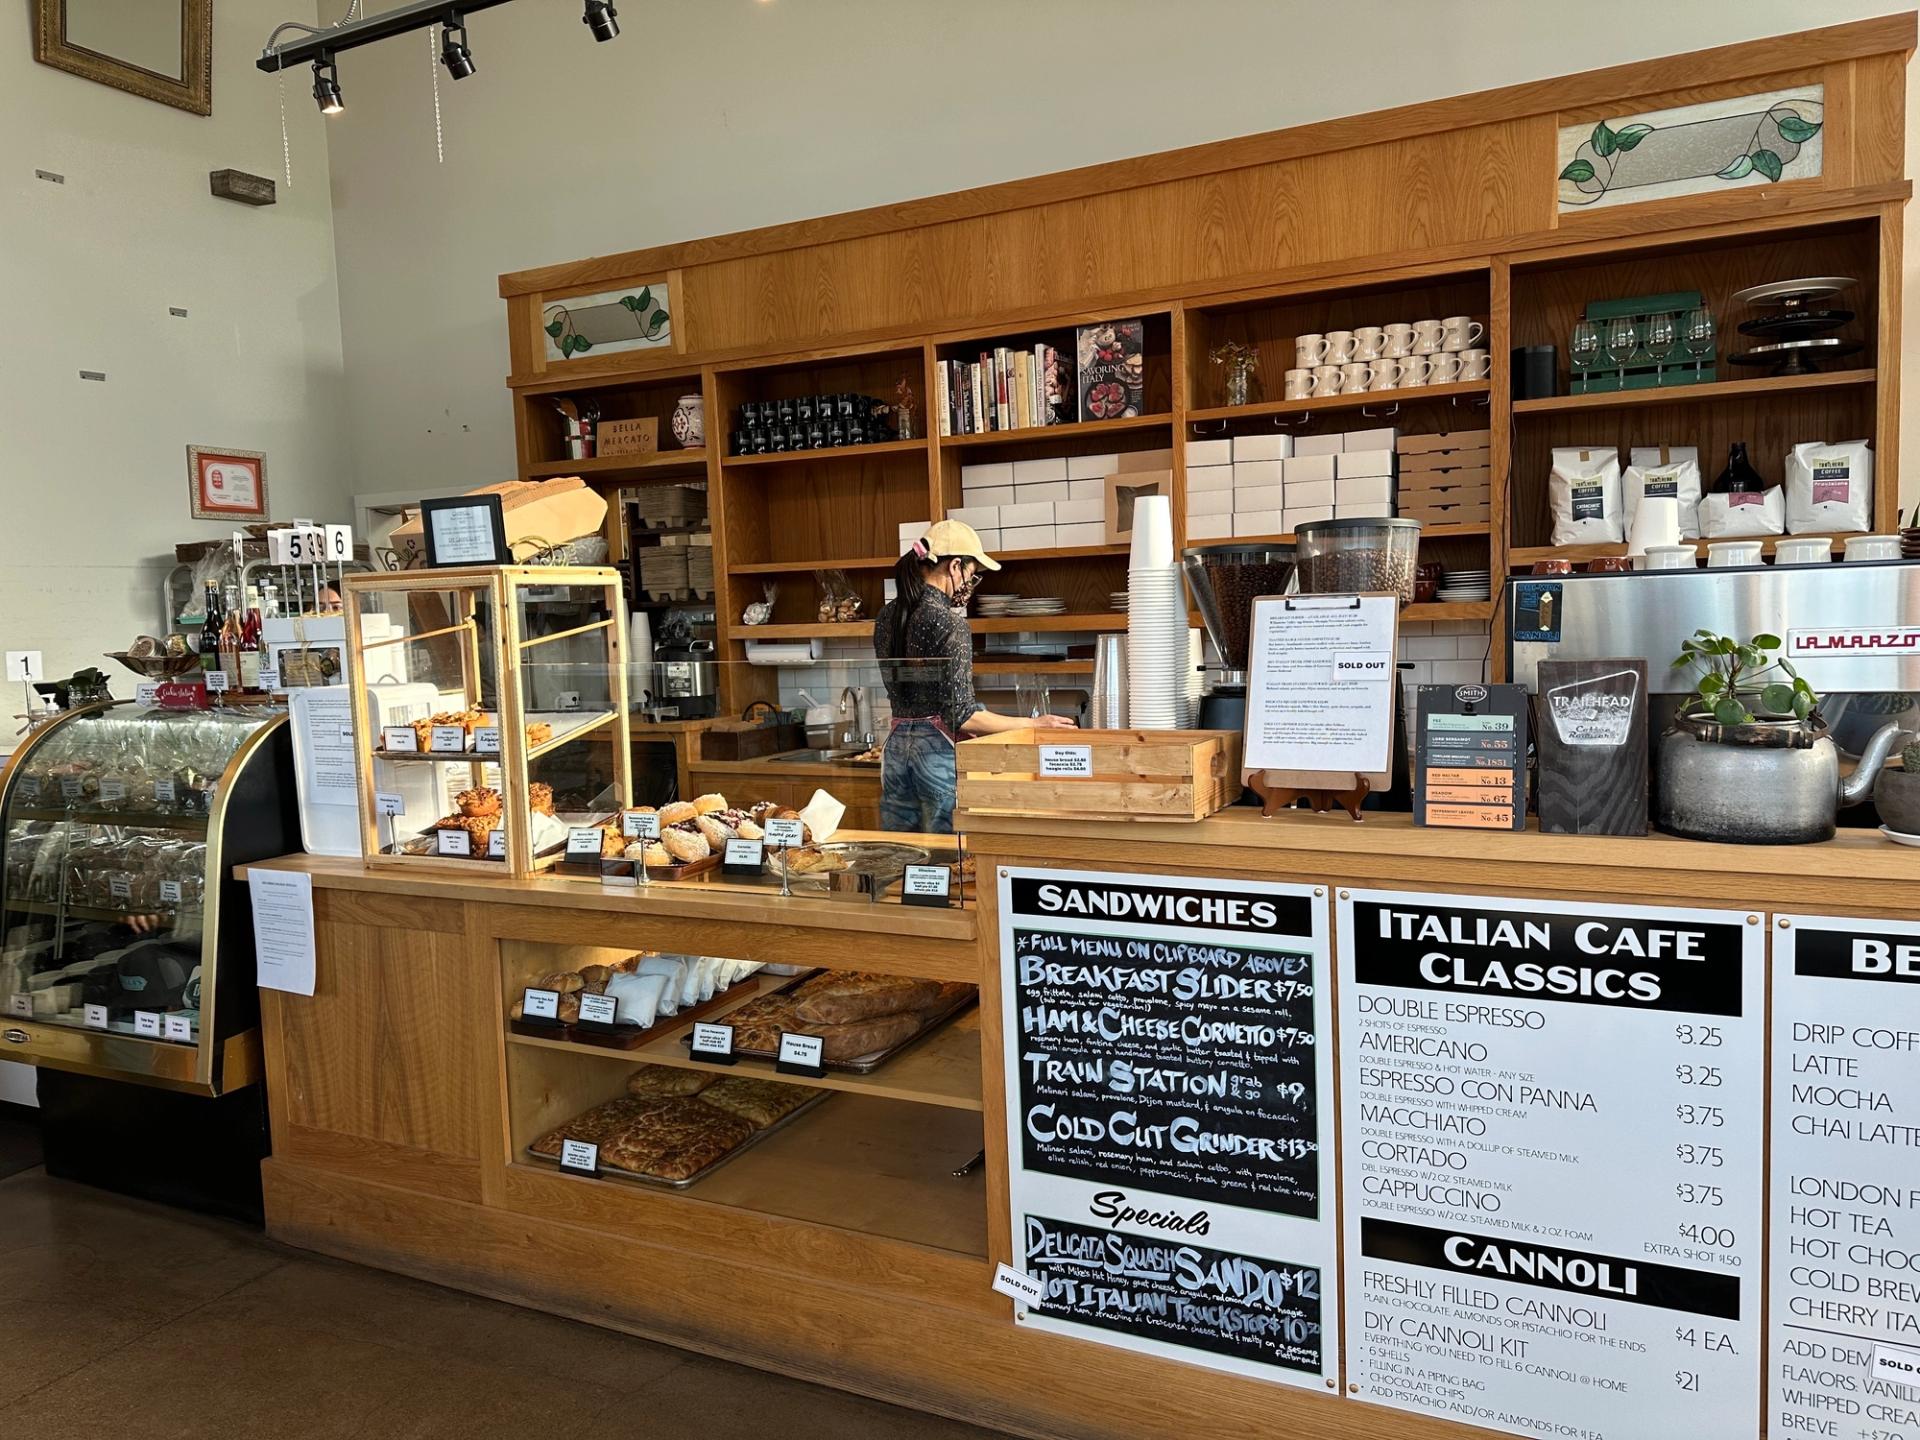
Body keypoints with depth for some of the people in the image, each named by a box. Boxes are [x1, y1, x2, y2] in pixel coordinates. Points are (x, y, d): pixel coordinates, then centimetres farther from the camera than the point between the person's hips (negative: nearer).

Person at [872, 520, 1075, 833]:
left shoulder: (887, 616, 7)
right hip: (938, 750, -7)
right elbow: (962, 716, -18)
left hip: (897, 746, 7)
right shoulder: (950, 624, -16)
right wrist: (1033, 725, -10)